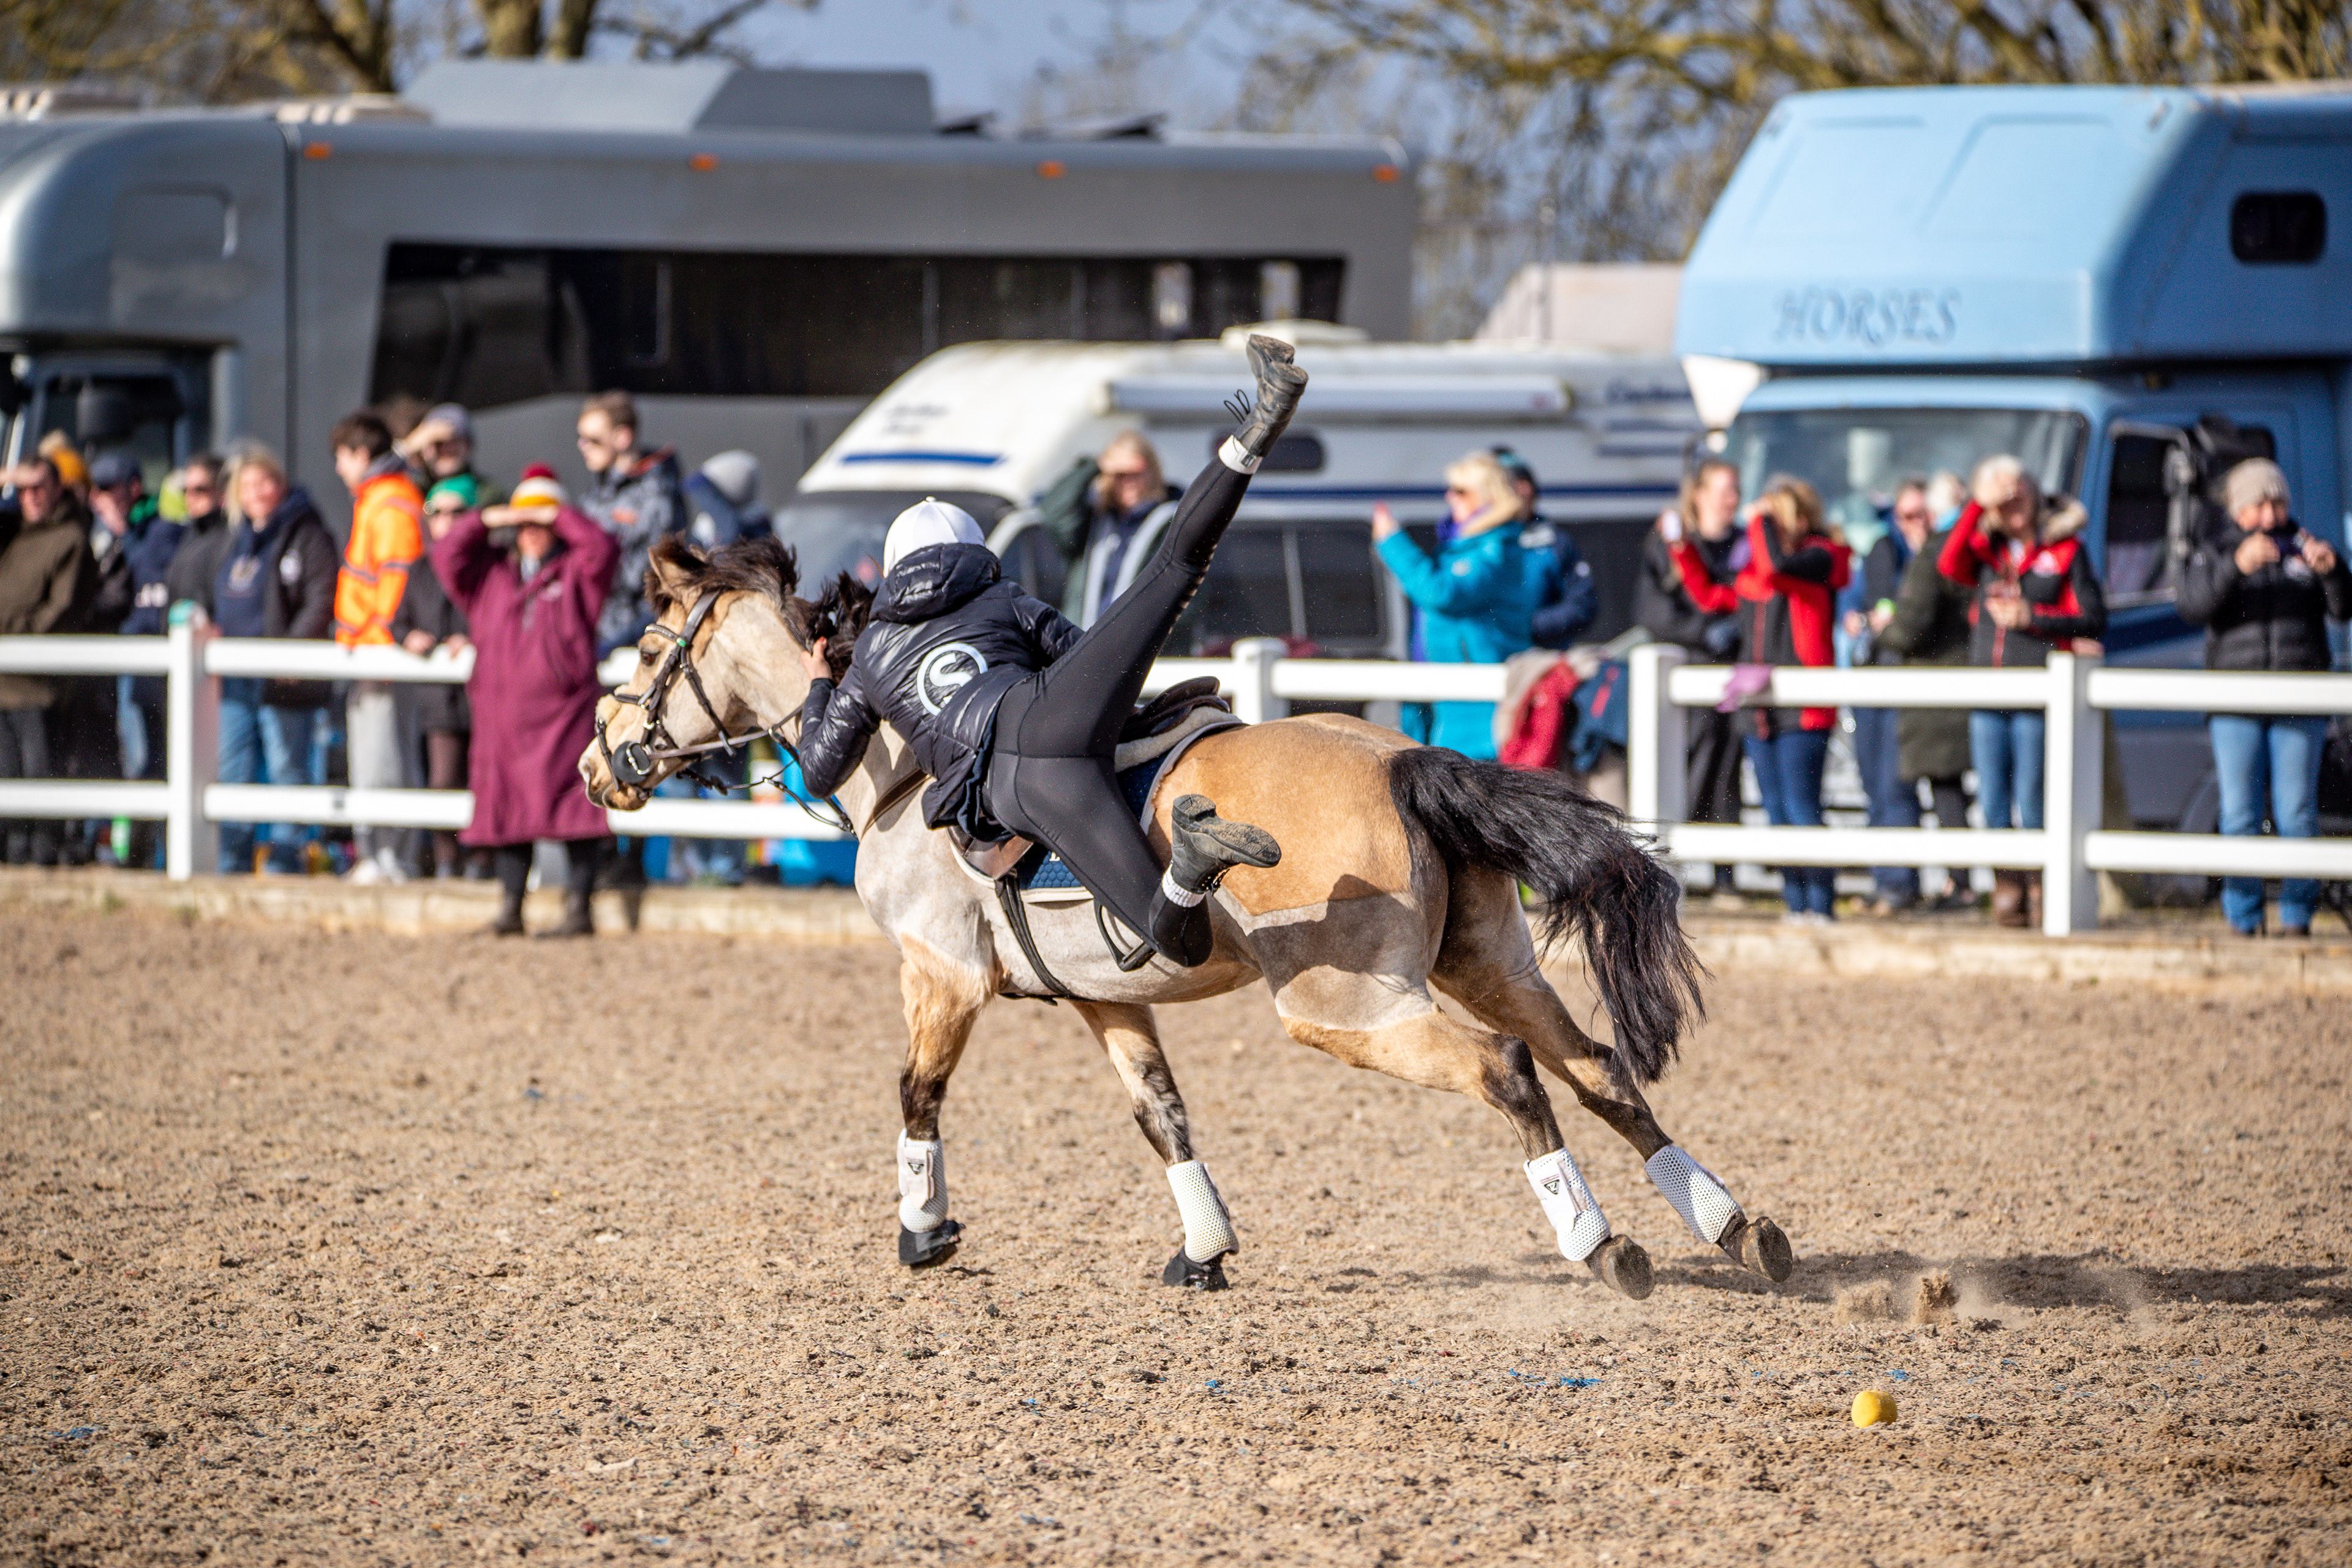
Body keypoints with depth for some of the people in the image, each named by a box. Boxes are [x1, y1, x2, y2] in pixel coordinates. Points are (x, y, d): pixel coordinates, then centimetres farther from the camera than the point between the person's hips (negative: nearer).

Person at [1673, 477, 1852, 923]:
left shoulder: (1819, 558, -4)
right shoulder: (1753, 570, 17)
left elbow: (1778, 566, -24)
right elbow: (1711, 597, 27)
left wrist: (1761, 520, -9)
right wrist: (1684, 551, 20)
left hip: (1802, 713, -8)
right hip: (1760, 713, 8)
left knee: (1801, 809, -12)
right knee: (1778, 811, 8)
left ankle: (1819, 905, -11)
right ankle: (1795, 904, 12)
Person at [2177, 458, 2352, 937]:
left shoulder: (2306, 550, 12)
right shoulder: (2214, 555, 11)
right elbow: (2193, 607, -8)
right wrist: (2236, 567, -23)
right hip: (2235, 707, 0)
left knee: (2296, 812, -3)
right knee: (2240, 813, -2)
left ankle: (2297, 914, 2)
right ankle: (2244, 917, 2)